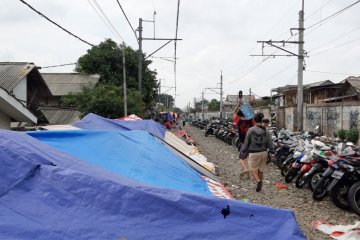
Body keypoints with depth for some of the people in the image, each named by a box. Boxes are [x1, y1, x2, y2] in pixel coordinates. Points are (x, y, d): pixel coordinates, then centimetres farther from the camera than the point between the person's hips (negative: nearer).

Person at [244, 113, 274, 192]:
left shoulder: (251, 130, -10)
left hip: (254, 153, -4)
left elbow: (246, 142, -3)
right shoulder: (266, 131, -1)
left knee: (253, 169, 7)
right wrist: (272, 152, 8)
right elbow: (270, 143, 0)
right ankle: (259, 185, 25)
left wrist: (245, 150, 8)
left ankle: (258, 181, -17)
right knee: (261, 170, 16)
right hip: (264, 152, 4)